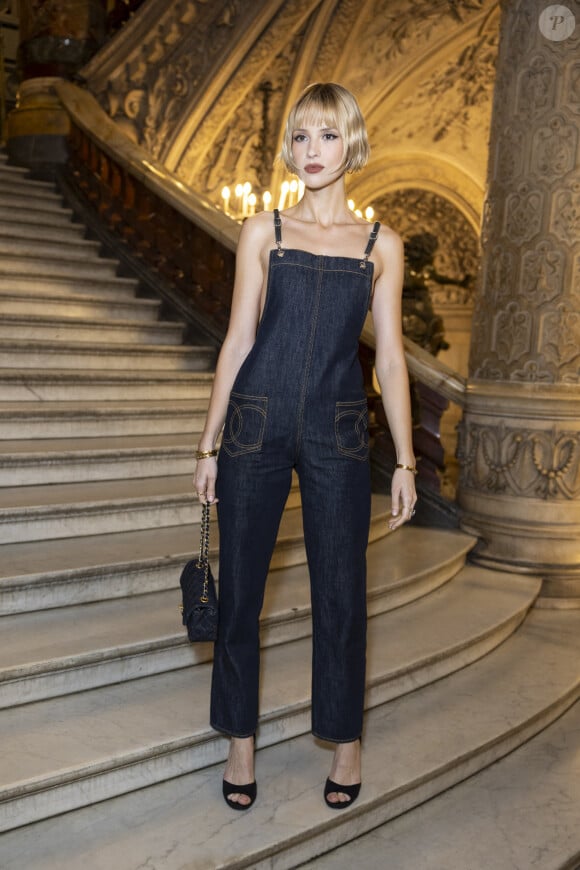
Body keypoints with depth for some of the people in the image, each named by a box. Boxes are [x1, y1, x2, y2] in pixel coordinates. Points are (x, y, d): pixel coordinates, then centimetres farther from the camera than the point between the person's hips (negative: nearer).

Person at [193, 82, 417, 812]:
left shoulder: (381, 245, 6)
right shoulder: (263, 232, 5)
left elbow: (390, 358, 5)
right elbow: (238, 339, 5)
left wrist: (405, 461, 2)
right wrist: (209, 443, 3)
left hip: (337, 436, 0)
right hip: (256, 427, 1)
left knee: (341, 592, 6)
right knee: (240, 587, 7)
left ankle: (345, 740, 25)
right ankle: (241, 739, 25)